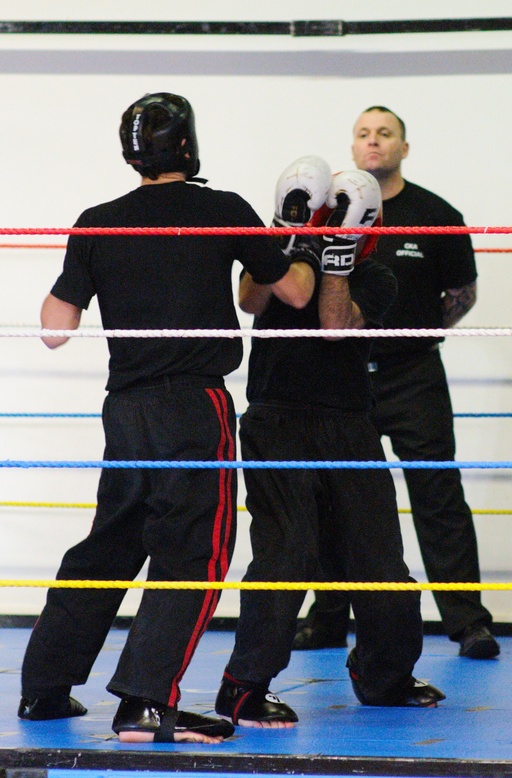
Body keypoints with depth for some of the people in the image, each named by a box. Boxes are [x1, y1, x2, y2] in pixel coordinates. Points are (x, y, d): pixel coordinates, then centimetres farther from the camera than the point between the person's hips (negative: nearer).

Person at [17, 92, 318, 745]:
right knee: (192, 556, -2)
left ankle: (44, 688, 25)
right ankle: (146, 703, -12)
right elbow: (294, 292, 7)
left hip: (126, 411, 5)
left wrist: (59, 281, 23)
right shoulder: (224, 212, -3)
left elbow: (55, 330, 4)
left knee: (110, 545, 18)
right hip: (195, 406, -5)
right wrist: (309, 249, 27)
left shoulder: (98, 224, 5)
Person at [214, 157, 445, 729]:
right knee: (288, 549, -17)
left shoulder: (375, 281, 10)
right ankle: (244, 688, -12)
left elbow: (336, 325, -11)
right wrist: (290, 229, -19)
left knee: (377, 549, 6)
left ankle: (385, 676, 28)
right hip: (277, 421, -3)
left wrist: (338, 250, -15)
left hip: (349, 428, 3)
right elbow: (251, 301, -14)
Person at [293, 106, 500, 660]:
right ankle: (328, 620, 17)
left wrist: (418, 332, 10)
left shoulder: (436, 217, -3)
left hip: (414, 376, -2)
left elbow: (462, 295, 10)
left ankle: (468, 622, -3)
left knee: (438, 499, -5)